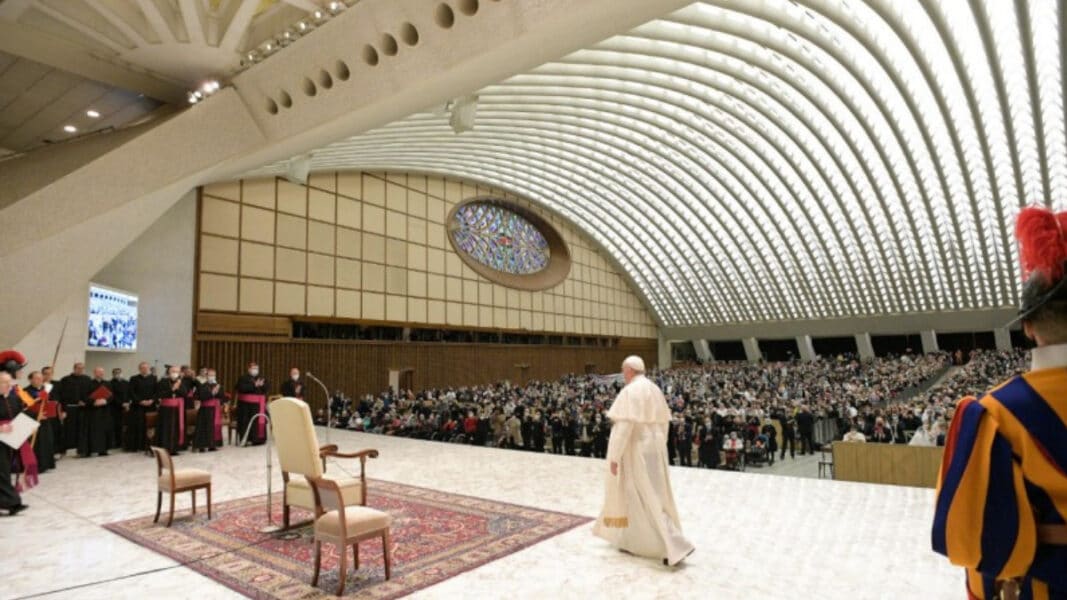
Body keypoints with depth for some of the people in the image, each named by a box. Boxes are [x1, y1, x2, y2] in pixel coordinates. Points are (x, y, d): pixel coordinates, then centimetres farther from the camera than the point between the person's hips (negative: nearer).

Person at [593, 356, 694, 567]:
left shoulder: (630, 391, -18)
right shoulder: (655, 390, 8)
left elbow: (624, 426, -23)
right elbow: (663, 422, 13)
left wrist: (614, 456, -18)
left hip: (637, 451, -9)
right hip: (654, 449, 9)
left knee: (649, 499, -3)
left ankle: (676, 547, -6)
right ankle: (632, 540, 31)